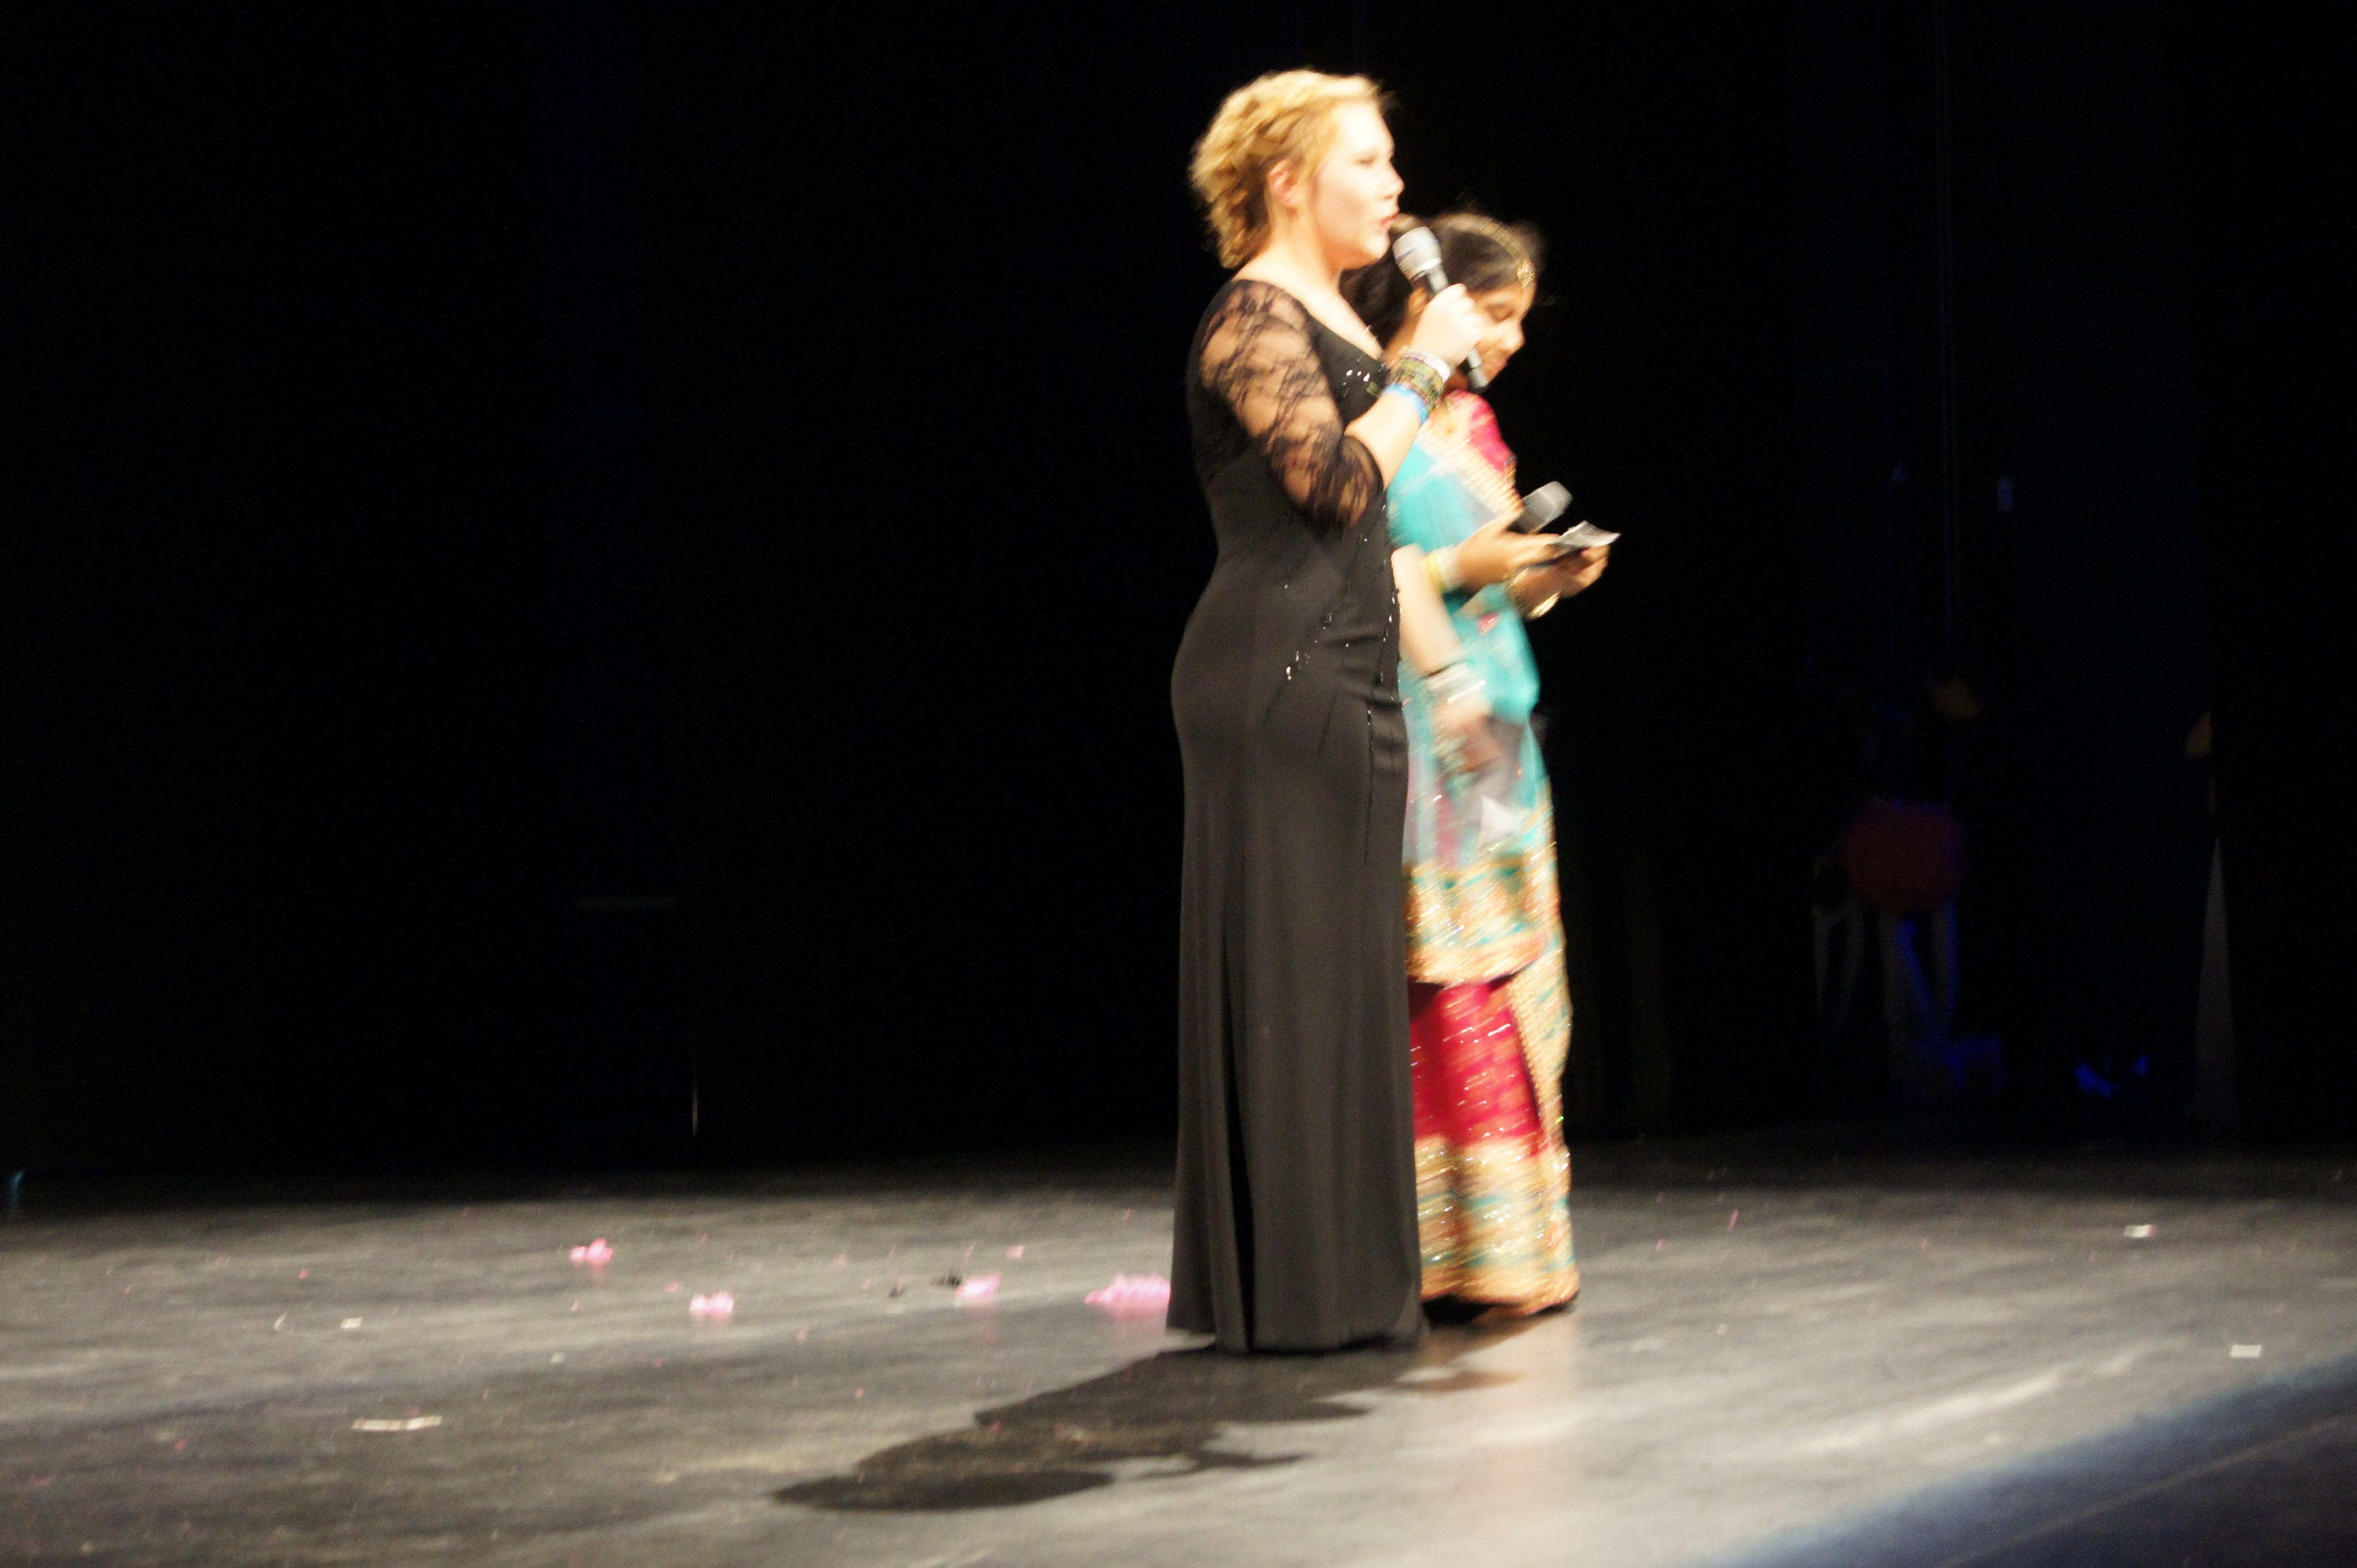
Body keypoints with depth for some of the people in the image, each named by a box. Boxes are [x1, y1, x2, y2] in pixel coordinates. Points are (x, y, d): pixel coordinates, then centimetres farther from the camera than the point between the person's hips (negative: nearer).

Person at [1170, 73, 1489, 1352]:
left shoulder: (1329, 320, 20)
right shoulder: (1254, 315, -9)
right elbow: (1339, 481, -20)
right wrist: (1422, 369, -10)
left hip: (1344, 677, 10)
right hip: (1275, 681, -10)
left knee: (1343, 973, 11)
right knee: (1287, 973, -6)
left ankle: (1335, 1277, 17)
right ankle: (1284, 1284, -1)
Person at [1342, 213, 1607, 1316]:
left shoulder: (1474, 422, 18)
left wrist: (1546, 577, 5)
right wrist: (1460, 567, -20)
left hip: (1493, 724, 9)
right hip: (1419, 728, -9)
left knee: (1514, 983, 7)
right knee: (1446, 994, -9)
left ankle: (1512, 1247, 12)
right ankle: (1452, 1253, -5)